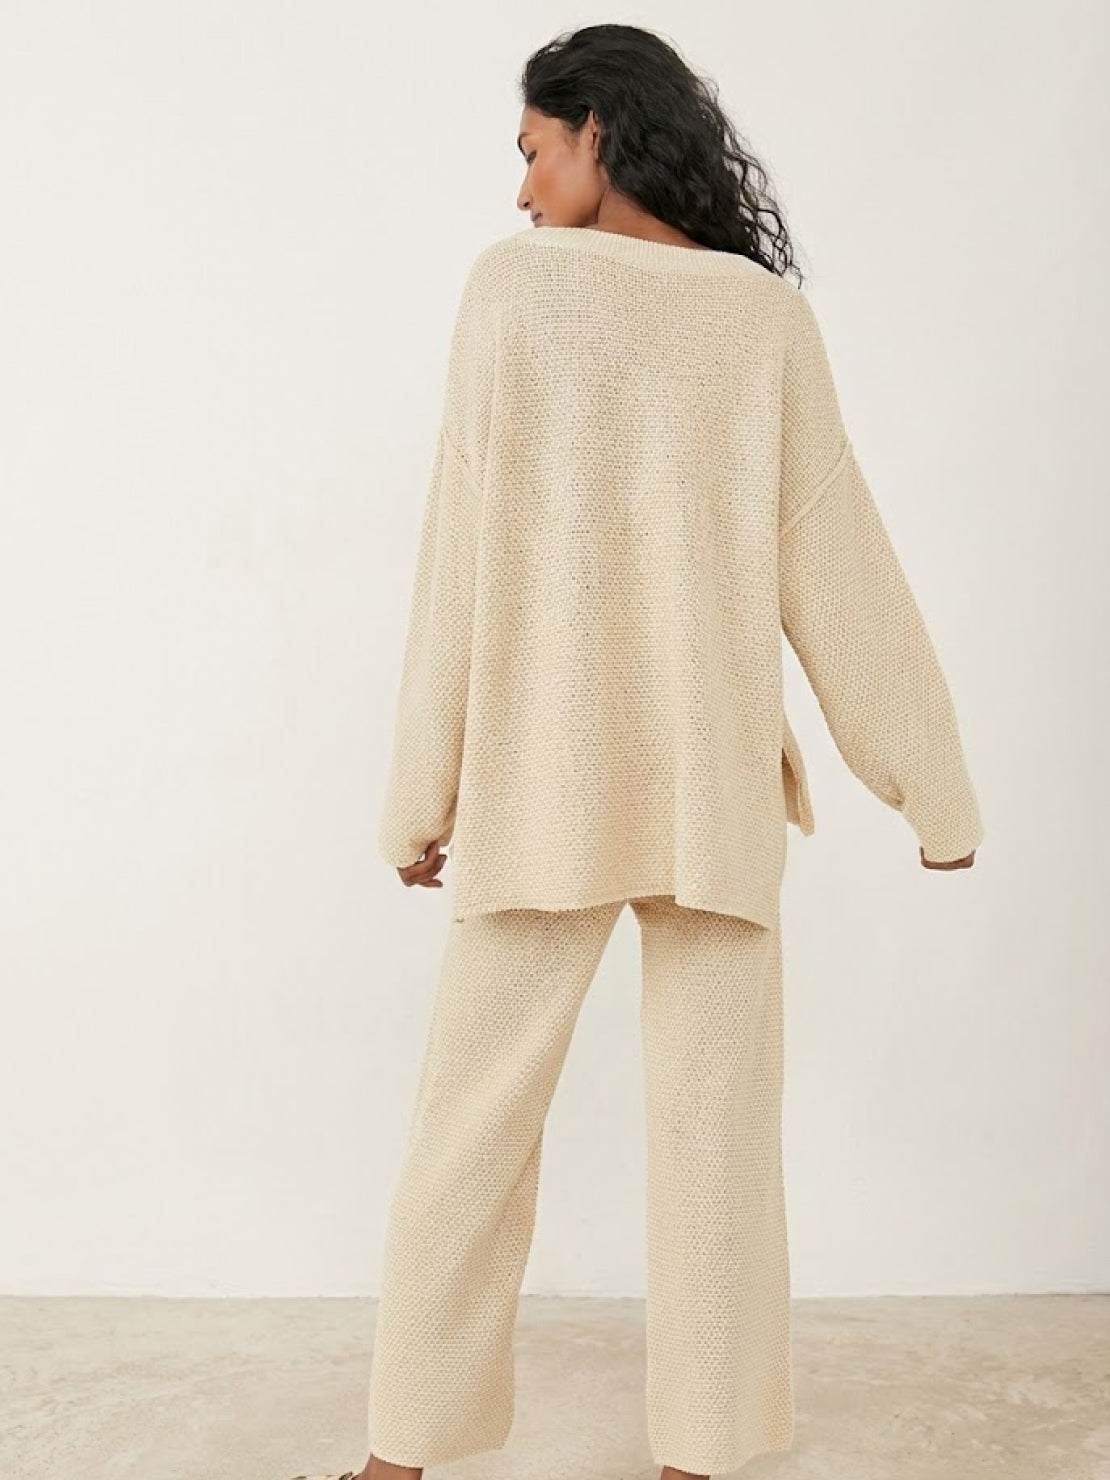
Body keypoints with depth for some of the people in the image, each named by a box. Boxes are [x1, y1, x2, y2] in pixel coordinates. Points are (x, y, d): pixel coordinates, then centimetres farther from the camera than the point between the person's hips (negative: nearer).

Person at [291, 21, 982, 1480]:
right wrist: (930, 782, 8)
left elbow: (464, 554, -3)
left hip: (543, 774, -1)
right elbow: (836, 566, 2)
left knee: (475, 1113, 7)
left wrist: (422, 789, 1)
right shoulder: (766, 312, 4)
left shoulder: (515, 280, 0)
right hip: (714, 777, 1)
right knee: (715, 1120, 6)